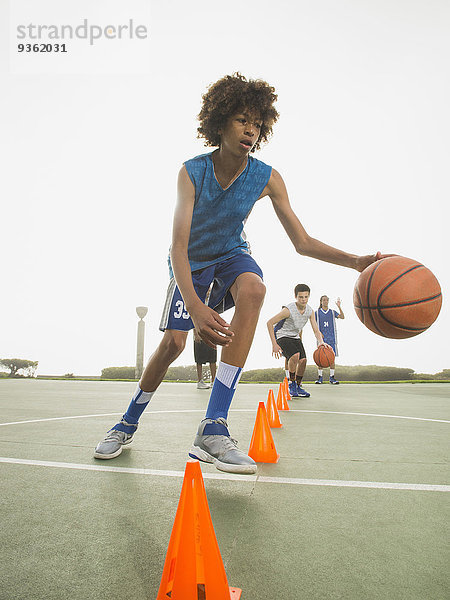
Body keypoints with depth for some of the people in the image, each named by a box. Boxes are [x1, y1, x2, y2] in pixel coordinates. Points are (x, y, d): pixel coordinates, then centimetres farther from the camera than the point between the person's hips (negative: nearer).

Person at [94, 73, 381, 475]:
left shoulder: (267, 179, -17)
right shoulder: (192, 172, -23)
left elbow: (303, 242, -16)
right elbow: (179, 245, -33)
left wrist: (355, 261, -33)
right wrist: (196, 307, -49)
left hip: (231, 255, 1)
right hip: (191, 261, -1)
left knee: (253, 289, -34)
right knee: (173, 341, -13)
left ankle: (213, 429, -35)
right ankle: (128, 424, 16)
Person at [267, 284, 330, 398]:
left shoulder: (310, 311, -6)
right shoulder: (288, 310, -25)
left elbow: (316, 330, -5)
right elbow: (269, 323, -23)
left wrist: (321, 342, -28)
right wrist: (274, 344, -25)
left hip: (295, 337, 6)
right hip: (282, 336, -6)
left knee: (303, 359, -11)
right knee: (295, 355, -29)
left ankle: (298, 387, 10)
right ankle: (291, 383, -8)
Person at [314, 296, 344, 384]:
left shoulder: (332, 312, 10)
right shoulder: (317, 313, 7)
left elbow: (342, 317, -5)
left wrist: (339, 307, -16)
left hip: (331, 338, 1)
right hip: (321, 337, -1)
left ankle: (332, 377, 6)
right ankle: (320, 377, 6)